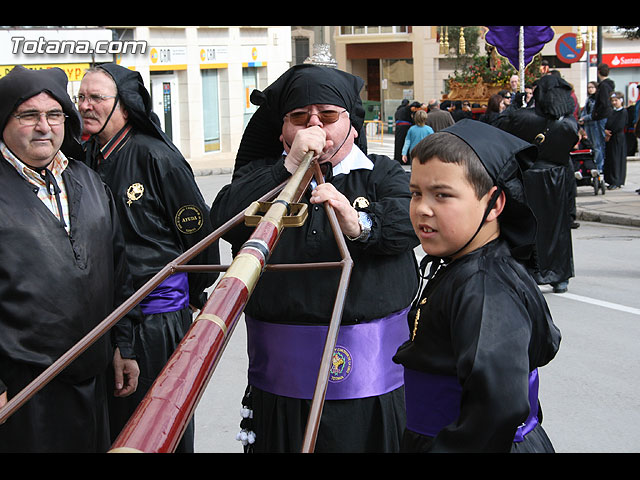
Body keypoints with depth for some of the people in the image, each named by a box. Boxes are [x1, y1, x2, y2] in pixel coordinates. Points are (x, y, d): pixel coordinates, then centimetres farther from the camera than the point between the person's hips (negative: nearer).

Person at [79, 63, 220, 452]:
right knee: (114, 422, 15)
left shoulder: (157, 158, -14)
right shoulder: (86, 159, 6)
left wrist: (195, 296, 2)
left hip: (156, 315, -6)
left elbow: (199, 231, -8)